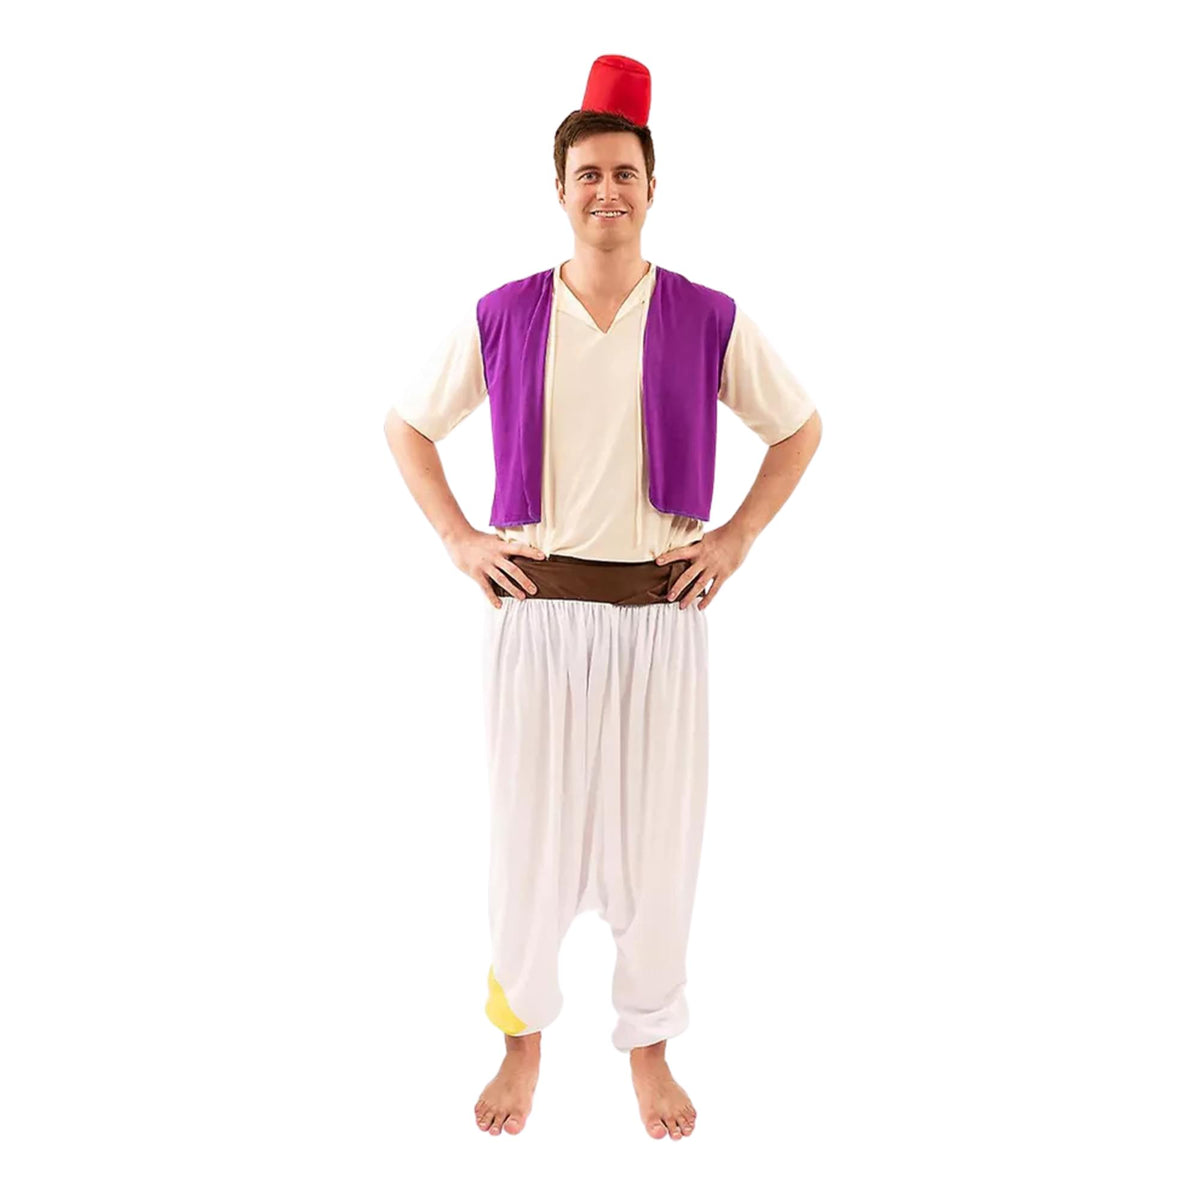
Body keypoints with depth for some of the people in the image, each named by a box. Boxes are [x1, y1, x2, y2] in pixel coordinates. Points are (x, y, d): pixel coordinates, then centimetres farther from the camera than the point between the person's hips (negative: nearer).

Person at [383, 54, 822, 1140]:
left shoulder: (709, 320, -1)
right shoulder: (503, 318, 0)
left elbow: (800, 429, 12)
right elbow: (406, 426, 12)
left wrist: (737, 538, 3)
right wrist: (459, 539, 2)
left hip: (661, 614, 0)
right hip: (537, 611, 0)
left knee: (659, 838, 8)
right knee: (528, 834, 8)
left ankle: (649, 1045, 31)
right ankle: (524, 1039, 32)